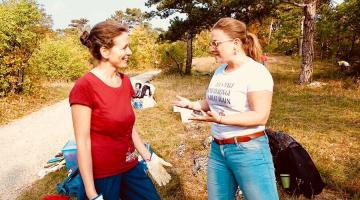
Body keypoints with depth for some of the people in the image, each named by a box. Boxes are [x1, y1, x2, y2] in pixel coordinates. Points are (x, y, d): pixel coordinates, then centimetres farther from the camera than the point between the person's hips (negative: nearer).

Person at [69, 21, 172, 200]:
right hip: (101, 175, -6)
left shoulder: (125, 81, 1)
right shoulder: (84, 87, -18)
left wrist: (148, 158, 12)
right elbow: (82, 143, -17)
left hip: (130, 167, 6)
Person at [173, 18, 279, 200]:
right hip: (218, 148, 8)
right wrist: (191, 104, 1)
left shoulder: (256, 72, -16)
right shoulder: (220, 70, 8)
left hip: (248, 150, -7)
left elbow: (260, 116, -20)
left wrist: (220, 119, -29)